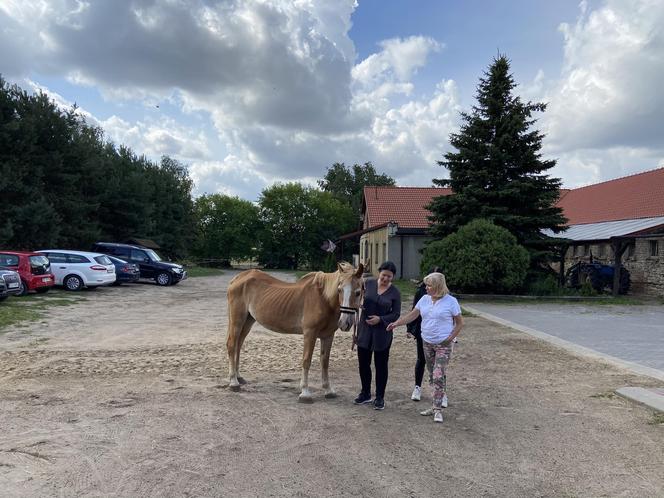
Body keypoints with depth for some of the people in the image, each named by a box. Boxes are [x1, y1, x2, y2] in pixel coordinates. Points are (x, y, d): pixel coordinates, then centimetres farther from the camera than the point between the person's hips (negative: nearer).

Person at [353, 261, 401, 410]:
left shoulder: (395, 293, -7)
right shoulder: (368, 283, -2)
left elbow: (396, 314, -6)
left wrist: (380, 319, -20)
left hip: (382, 333, -3)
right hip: (364, 330, 3)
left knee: (381, 365, 6)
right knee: (363, 363, 11)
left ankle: (380, 398, 20)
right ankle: (365, 394, 29)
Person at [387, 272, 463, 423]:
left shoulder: (451, 301, -10)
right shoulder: (424, 299, 3)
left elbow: (459, 322, -3)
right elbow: (412, 315, 5)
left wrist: (451, 337, -13)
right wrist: (396, 323, -4)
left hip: (443, 345, -5)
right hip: (427, 343, 6)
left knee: (438, 376, -11)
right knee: (432, 377, 12)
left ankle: (437, 409, -1)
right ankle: (436, 406, 24)